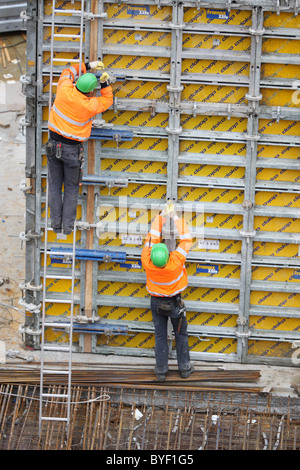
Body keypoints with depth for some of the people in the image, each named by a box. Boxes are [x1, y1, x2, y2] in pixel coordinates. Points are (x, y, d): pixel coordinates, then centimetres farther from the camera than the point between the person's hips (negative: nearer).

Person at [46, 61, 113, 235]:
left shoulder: (65, 90, -13)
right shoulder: (90, 105, -17)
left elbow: (68, 72, 10)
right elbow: (107, 101, 4)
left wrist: (87, 66, 12)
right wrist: (105, 83, 1)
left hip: (54, 145, 3)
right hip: (72, 150, -2)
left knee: (55, 187, 13)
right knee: (71, 189, 12)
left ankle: (56, 224, 16)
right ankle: (68, 227, 12)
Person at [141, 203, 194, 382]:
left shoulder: (147, 262, -27)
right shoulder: (175, 262, -33)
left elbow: (152, 237, -13)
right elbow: (186, 240, -21)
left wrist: (161, 217, -6)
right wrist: (177, 219, -14)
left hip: (157, 302, 2)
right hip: (175, 302, -2)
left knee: (160, 336, 12)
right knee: (181, 334, 16)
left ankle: (161, 370, 19)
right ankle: (185, 368, 25)